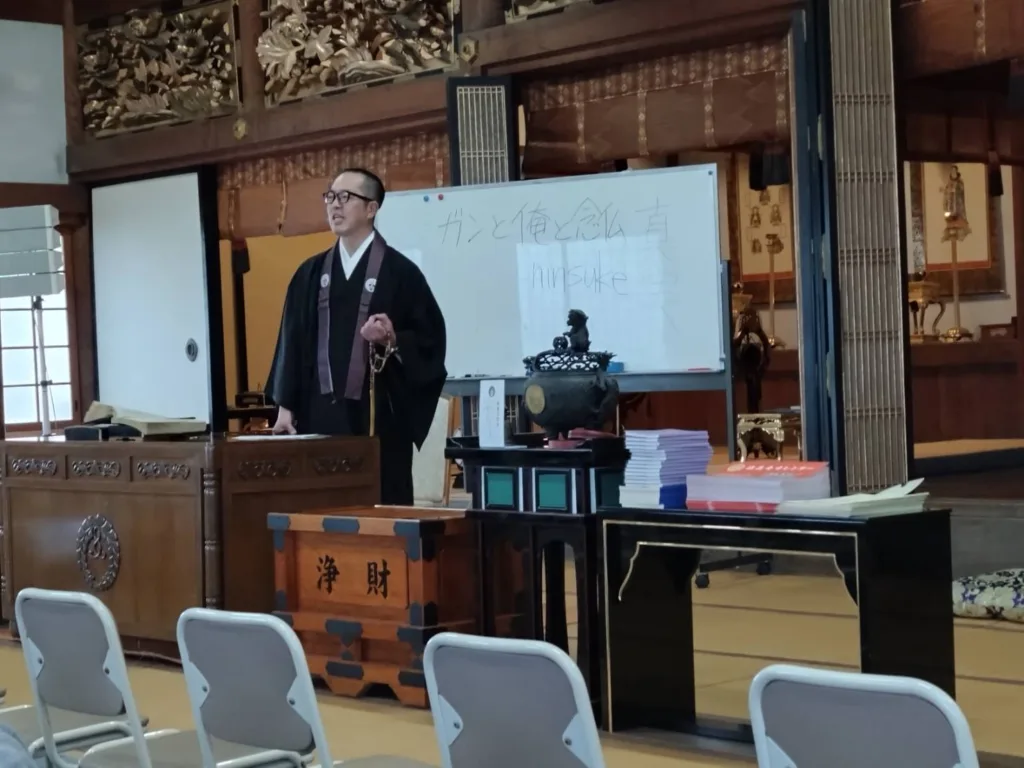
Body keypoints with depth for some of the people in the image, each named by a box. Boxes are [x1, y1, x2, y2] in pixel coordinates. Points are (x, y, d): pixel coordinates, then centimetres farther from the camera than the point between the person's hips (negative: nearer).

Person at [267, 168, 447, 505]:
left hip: (379, 414, -4)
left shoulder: (400, 272, -2)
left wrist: (392, 340, -21)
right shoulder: (310, 273, 12)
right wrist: (285, 406, 6)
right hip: (321, 413, 4)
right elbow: (292, 343, 12)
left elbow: (431, 338, -3)